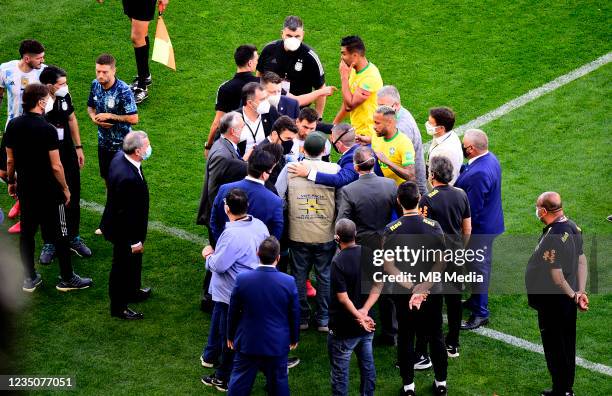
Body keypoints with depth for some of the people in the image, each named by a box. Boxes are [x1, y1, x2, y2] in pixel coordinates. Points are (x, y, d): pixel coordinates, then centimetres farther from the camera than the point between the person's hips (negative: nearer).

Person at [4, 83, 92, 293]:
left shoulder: (13, 125, -4)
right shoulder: (47, 130, -20)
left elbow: (10, 160, 4)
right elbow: (56, 166, -17)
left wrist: (11, 182, 19)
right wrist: (65, 188, -4)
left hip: (24, 188, 6)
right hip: (48, 191, -6)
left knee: (26, 232, 15)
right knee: (59, 234, 7)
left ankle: (29, 278, 21)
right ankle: (67, 279, 16)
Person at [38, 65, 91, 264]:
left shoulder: (64, 97, -5)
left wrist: (78, 147, 13)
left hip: (69, 157, 5)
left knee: (73, 199, 15)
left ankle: (73, 238, 33)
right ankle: (49, 244, 22)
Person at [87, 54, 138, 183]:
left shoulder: (123, 91, -24)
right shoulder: (95, 85, -5)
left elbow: (133, 119, -24)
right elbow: (90, 107, 11)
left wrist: (110, 116, -23)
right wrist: (94, 118, -11)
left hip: (121, 144, -6)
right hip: (103, 142, 6)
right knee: (106, 176, 21)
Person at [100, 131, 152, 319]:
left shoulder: (120, 157, -9)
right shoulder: (128, 178, -39)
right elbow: (126, 213, -30)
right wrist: (134, 241, -19)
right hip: (124, 232, -9)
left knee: (133, 262, 29)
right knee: (122, 268, 12)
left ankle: (132, 291, 51)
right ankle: (118, 307, 31)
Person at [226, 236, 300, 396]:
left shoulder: (242, 279, -16)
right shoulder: (288, 282, -15)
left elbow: (233, 312, -4)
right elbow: (294, 315, -2)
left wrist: (231, 335, 13)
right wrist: (294, 338, 15)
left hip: (247, 342, 0)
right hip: (278, 345, 0)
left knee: (240, 382, 14)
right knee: (278, 382, 15)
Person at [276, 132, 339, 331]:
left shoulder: (290, 169, -7)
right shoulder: (334, 170, -9)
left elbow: (277, 196, -7)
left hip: (298, 234, 1)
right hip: (326, 234, 0)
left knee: (299, 275, 15)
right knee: (325, 276, 13)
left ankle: (301, 317, 22)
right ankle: (324, 320, 19)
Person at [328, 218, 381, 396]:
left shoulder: (338, 262, -22)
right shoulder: (369, 254, -3)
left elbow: (343, 297, -23)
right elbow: (378, 285, -3)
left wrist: (359, 316, -14)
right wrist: (364, 311, -12)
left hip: (344, 328, -6)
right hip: (367, 324, 6)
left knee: (340, 370, 5)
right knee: (367, 364, 19)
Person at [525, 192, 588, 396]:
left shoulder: (552, 238, -28)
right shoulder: (573, 227, 0)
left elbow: (557, 278, -26)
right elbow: (582, 260, 6)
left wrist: (573, 296, -12)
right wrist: (581, 291, 3)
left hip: (552, 302, -9)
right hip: (567, 302, 9)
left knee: (554, 348, 7)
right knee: (567, 346, 19)